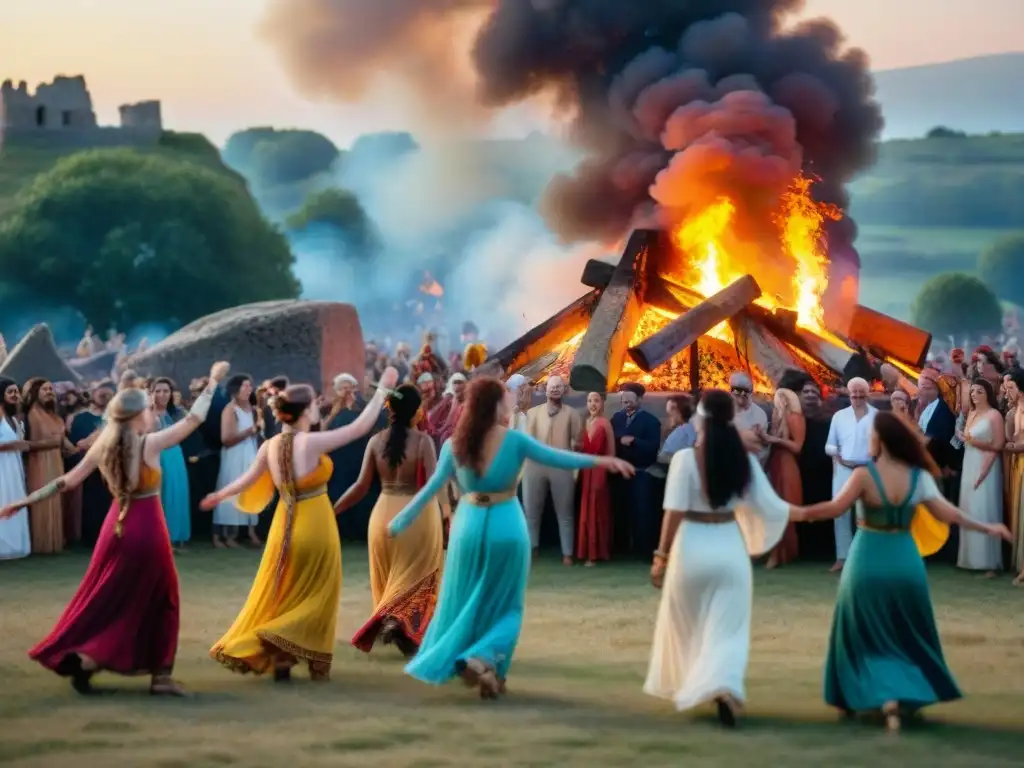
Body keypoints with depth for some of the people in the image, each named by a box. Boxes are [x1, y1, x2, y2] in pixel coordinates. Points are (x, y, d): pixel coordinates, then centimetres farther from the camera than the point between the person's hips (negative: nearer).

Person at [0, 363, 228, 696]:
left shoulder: (102, 446, 0)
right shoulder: (151, 443, -14)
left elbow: (67, 481, 3)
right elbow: (193, 419, -9)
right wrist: (213, 382, 1)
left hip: (117, 526, 5)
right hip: (147, 529, -5)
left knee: (106, 598, 17)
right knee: (158, 600, 8)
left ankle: (80, 657, 12)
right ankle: (160, 675, 5)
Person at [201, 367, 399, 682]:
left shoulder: (270, 446, -1)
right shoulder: (313, 442, -18)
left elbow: (248, 479, 11)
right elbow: (361, 426, -17)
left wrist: (219, 495, 30)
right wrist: (382, 389, -9)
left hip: (285, 527, 6)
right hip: (315, 527, -6)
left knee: (277, 595, 17)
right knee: (313, 598, 7)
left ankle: (250, 649, 14)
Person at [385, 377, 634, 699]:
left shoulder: (454, 445, -3)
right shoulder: (514, 440, -10)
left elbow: (432, 488, -1)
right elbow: (558, 458, -13)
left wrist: (401, 521, 8)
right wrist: (601, 460, -10)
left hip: (469, 525, 2)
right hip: (506, 528, -2)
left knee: (465, 601, 18)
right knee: (505, 605, 10)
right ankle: (484, 659, -11)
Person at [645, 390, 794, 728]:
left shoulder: (686, 457, -11)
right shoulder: (744, 459, -1)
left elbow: (675, 512, -15)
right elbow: (769, 507, 0)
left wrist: (661, 555, -8)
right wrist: (792, 511, 23)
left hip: (692, 546, -2)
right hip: (729, 547, 2)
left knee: (686, 624, 20)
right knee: (727, 629, 5)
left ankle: (685, 687, 35)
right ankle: (724, 688, -18)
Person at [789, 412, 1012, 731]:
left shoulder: (864, 474, -13)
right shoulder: (919, 476, -4)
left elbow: (836, 508, -23)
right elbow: (947, 513, -7)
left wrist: (801, 513, -12)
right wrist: (986, 528, 1)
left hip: (868, 562, -3)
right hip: (905, 562, 3)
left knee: (868, 638, 9)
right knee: (908, 638, 22)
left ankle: (884, 696, -9)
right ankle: (911, 694, 25)